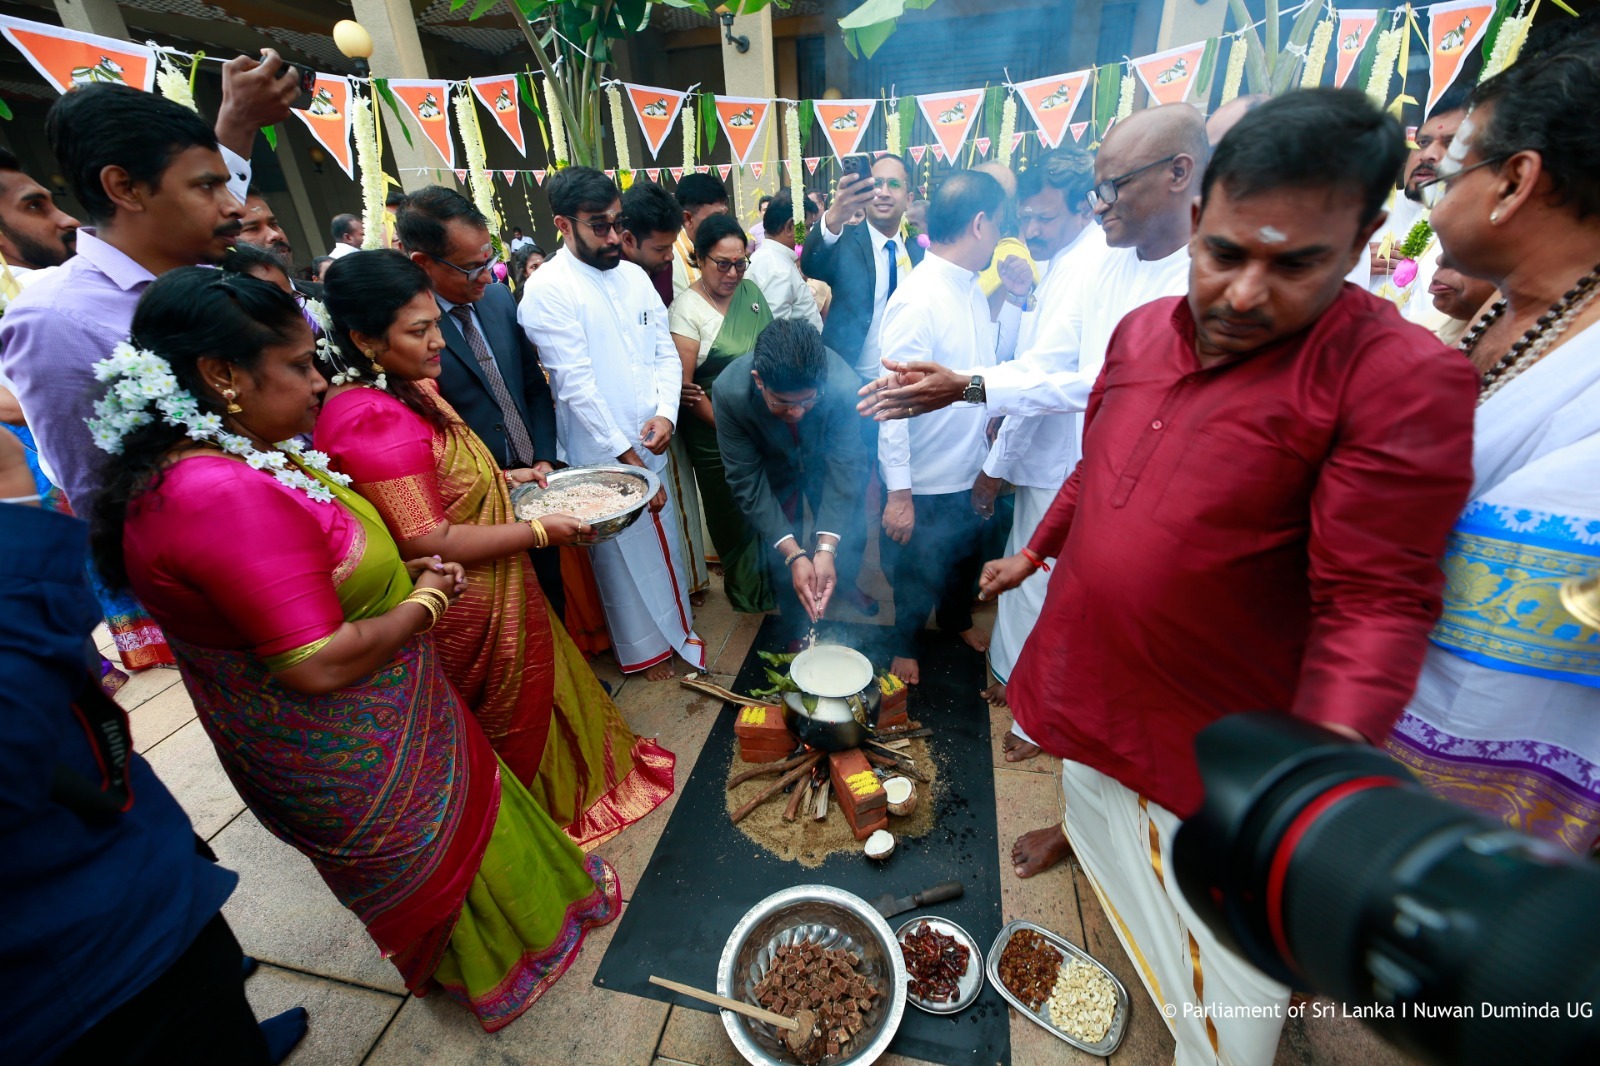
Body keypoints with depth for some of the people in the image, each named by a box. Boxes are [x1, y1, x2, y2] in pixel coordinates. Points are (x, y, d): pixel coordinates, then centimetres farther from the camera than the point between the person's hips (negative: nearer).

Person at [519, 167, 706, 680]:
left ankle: (675, 621, 41)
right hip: (603, 456, -6)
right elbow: (577, 384, -15)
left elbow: (666, 352, 7)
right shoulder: (547, 290, -11)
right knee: (625, 552, 9)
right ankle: (646, 645, 30)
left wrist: (665, 414, -11)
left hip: (651, 443, 6)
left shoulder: (634, 275, 8)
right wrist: (626, 455, -14)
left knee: (663, 536, 19)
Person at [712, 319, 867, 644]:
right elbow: (746, 481, -30)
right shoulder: (729, 391, -36)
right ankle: (797, 635, 31)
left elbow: (845, 465, -30)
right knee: (781, 560, 3)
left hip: (826, 464, 1)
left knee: (847, 539, 10)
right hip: (774, 471, 0)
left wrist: (826, 548, -40)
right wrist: (793, 554, -36)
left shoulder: (843, 383, -38)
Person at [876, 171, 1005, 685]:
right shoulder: (918, 301, -24)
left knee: (964, 553, 27)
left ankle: (956, 618, 55)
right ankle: (905, 643, 42)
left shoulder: (973, 288, 2)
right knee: (917, 570, 15)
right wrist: (899, 493, -23)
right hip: (925, 479, -8)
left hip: (970, 467, 8)